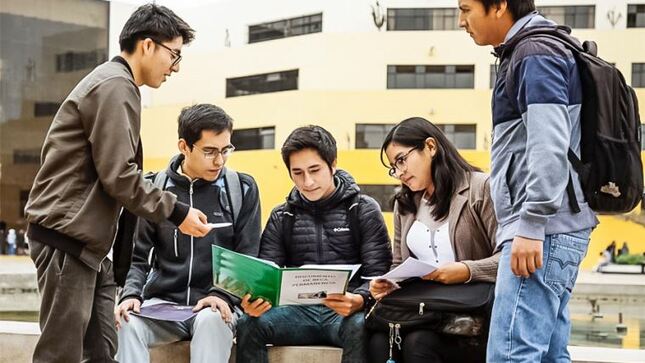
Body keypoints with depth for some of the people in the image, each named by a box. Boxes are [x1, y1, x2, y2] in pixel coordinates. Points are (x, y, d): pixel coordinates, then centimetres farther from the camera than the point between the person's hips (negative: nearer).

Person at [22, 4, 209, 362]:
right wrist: (175, 211, -10)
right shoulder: (115, 86, -12)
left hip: (88, 239, 10)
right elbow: (118, 176, -18)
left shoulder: (113, 84, 20)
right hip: (68, 236, -10)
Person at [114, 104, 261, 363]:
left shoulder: (242, 189, 4)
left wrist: (223, 296, -15)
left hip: (215, 305, -1)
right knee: (128, 322, -30)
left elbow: (247, 259, 2)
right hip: (163, 301, 1)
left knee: (211, 321, -36)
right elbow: (137, 257, 8)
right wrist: (131, 294, -12)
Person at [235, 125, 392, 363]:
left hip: (346, 311, -2)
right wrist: (254, 300, -16)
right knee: (248, 324, -27)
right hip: (299, 311, 3)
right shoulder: (281, 217, 14)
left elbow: (378, 274, 0)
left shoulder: (364, 210, 5)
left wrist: (358, 300, -24)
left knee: (361, 328, -37)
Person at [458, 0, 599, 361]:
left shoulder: (535, 54, -9)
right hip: (558, 231, 10)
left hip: (543, 232, -10)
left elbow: (549, 146, -20)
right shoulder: (547, 50, 21)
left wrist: (530, 225, -22)